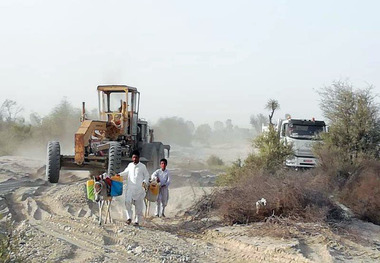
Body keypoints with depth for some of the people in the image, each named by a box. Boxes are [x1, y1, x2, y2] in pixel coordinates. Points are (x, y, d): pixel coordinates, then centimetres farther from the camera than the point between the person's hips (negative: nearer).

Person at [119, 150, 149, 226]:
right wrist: (119, 175, 10)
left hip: (139, 189, -2)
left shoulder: (142, 166, 2)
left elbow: (147, 175, 6)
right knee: (127, 201, -17)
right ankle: (129, 217, -3)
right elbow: (125, 173, 26)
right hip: (130, 188, 2)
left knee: (138, 205, 2)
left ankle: (137, 221, 12)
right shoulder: (130, 165, 11)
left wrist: (145, 182, -11)